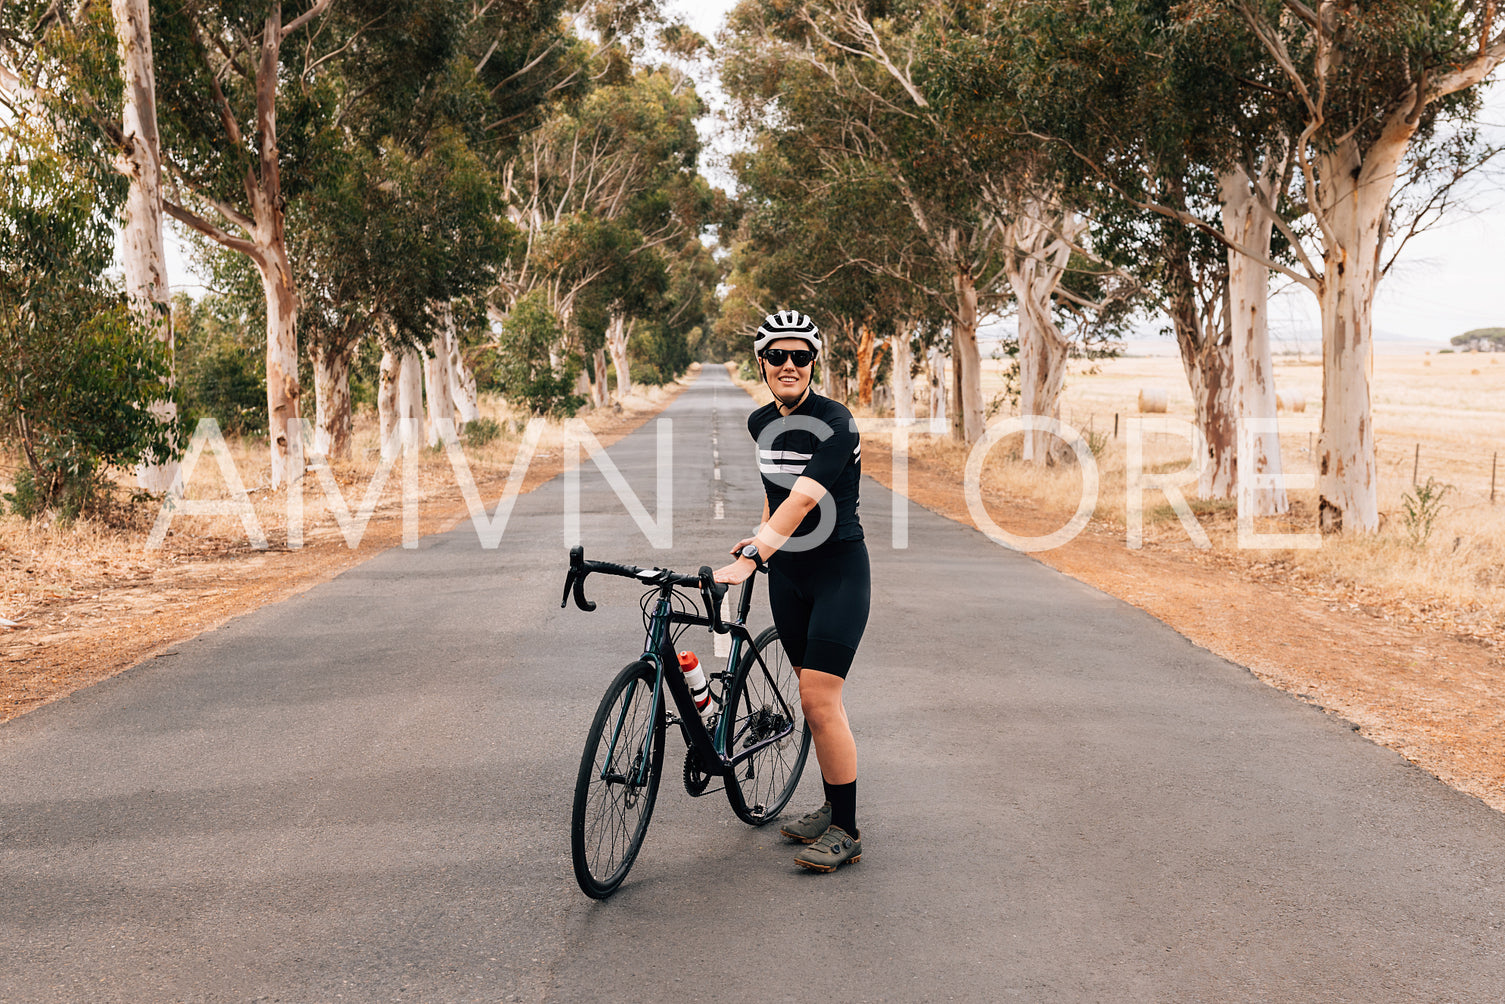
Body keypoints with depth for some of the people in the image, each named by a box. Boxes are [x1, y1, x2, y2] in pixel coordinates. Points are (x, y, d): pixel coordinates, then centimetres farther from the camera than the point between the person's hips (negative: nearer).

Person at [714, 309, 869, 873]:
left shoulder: (835, 424, -19)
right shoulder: (761, 423, 4)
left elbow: (801, 500, -31)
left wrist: (749, 560, -38)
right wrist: (762, 537, 15)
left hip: (838, 572, -6)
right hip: (788, 574, 7)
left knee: (820, 700, -11)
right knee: (815, 698, 11)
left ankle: (846, 831, -1)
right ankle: (833, 807, 24)